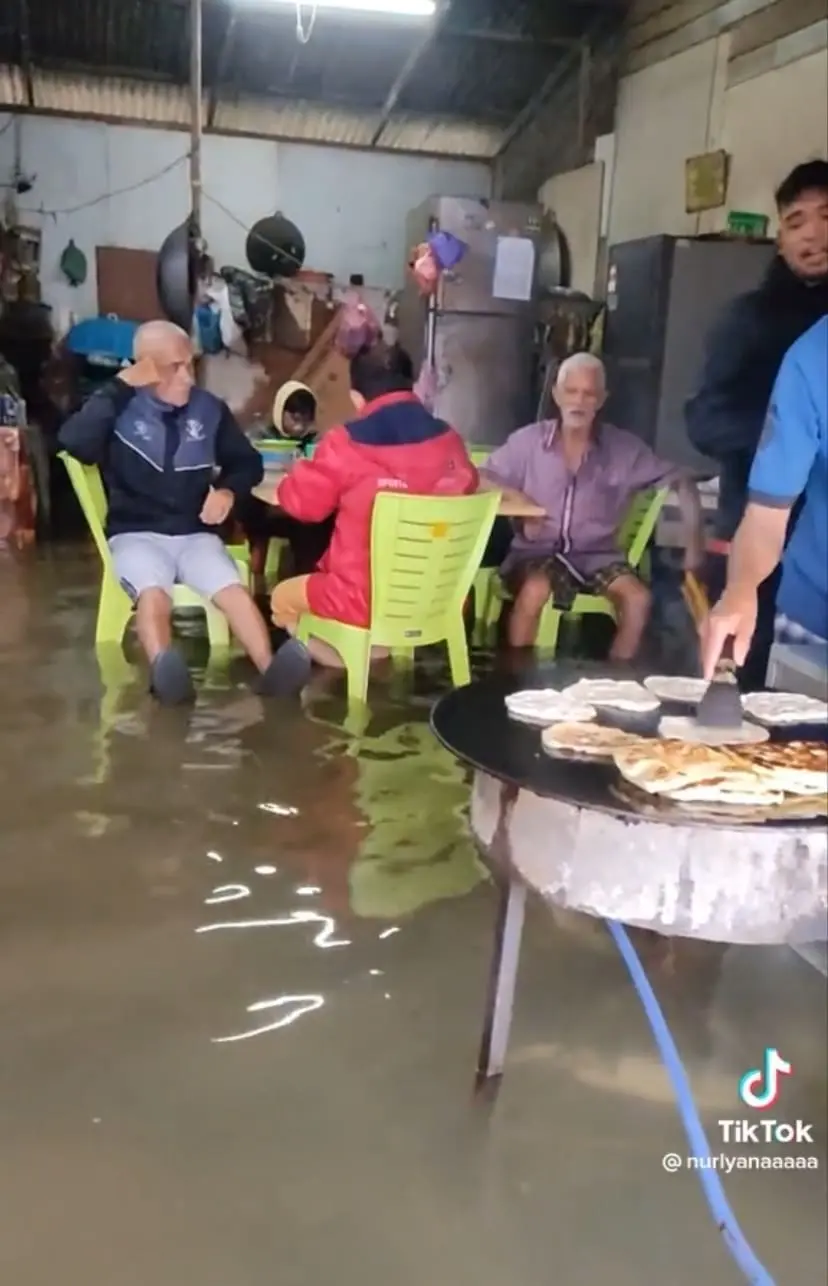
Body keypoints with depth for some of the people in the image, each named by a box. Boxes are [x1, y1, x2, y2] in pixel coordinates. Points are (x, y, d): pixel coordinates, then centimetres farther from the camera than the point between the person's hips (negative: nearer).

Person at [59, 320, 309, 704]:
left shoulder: (208, 408, 9)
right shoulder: (120, 408, 0)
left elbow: (247, 461, 20)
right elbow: (74, 442, -20)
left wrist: (228, 490, -3)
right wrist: (120, 386, -15)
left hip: (195, 534, 3)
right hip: (136, 535, -3)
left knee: (235, 591, -28)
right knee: (153, 593, -35)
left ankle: (270, 670, -46)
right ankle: (164, 672, -60)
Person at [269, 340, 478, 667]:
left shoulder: (345, 444, -16)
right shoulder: (449, 441, -4)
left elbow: (302, 502, -2)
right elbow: (467, 489, 16)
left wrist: (307, 470, 20)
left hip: (365, 600, -6)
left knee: (283, 598, 24)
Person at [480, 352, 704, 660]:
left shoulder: (625, 449, -1)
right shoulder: (528, 441, -3)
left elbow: (683, 484, 5)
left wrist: (694, 546, -6)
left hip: (596, 555, 2)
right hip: (537, 551, -2)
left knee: (638, 598, -24)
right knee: (535, 592, -34)